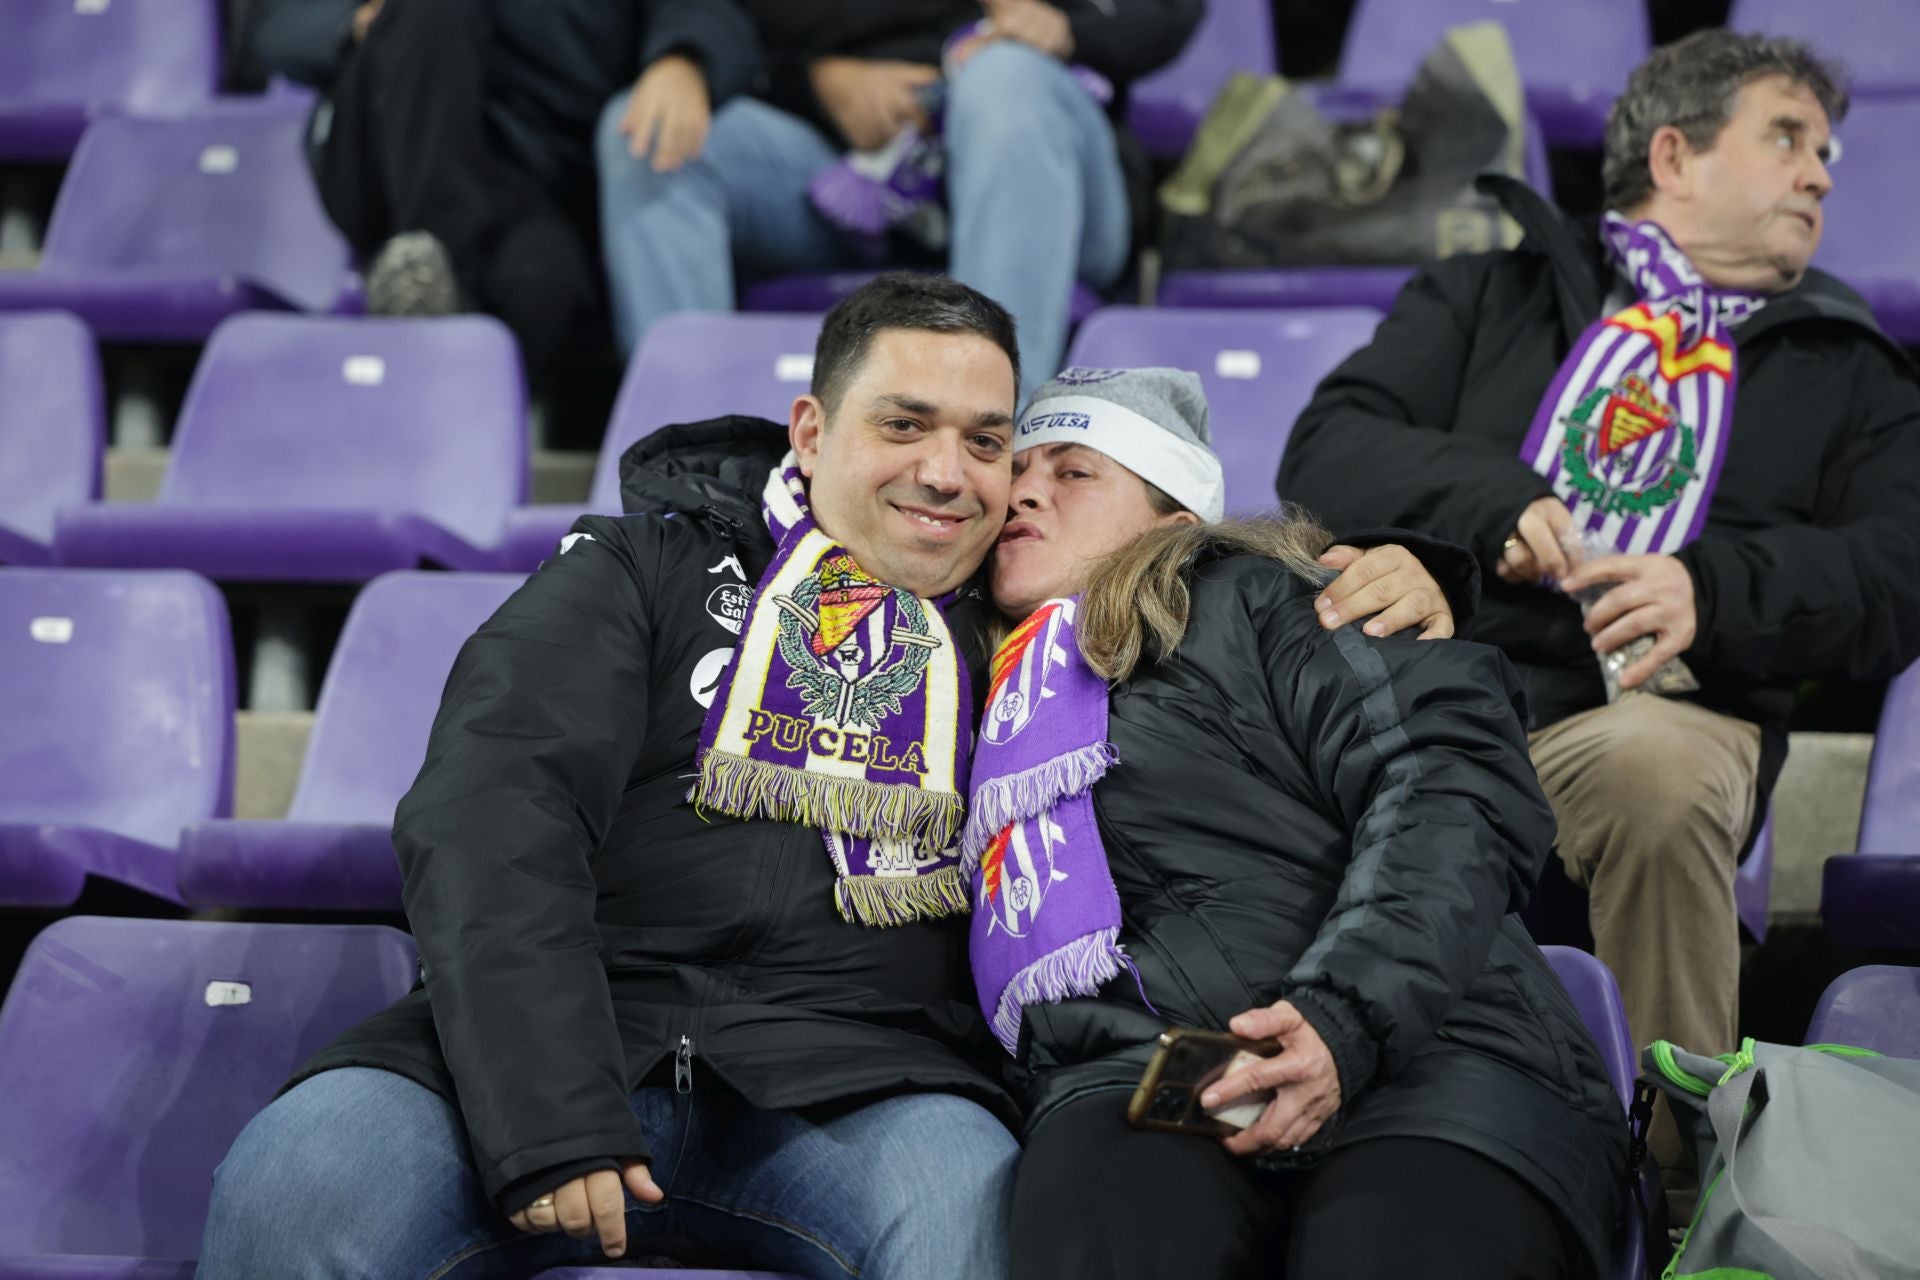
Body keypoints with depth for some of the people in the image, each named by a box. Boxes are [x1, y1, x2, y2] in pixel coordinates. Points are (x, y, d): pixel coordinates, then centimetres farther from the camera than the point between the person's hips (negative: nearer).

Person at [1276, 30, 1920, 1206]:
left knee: (1655, 764, -39)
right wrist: (1491, 500, -8)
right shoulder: (1491, 294, 27)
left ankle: (1668, 1177, -26)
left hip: (1641, 713, 0)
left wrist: (1716, 589, -9)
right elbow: (1326, 450, 13)